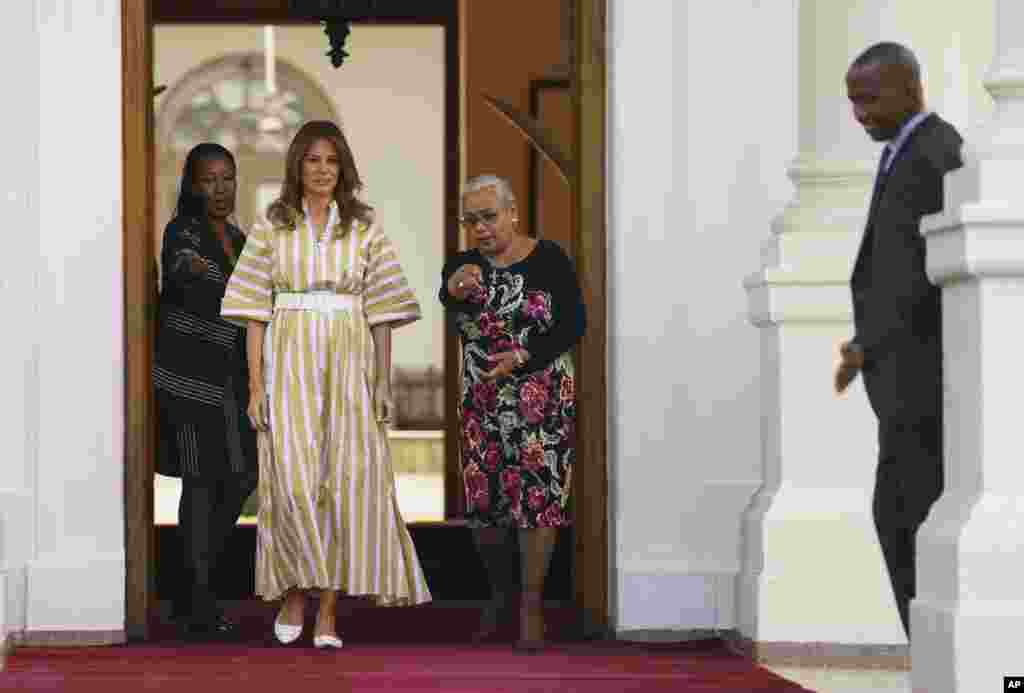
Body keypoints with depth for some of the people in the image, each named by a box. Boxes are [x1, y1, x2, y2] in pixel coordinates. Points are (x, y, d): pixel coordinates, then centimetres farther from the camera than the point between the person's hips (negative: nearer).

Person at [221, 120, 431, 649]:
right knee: (292, 480, -10)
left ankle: (328, 613, 2)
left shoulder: (364, 229, 6)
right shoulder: (272, 228, 5)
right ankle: (294, 589, 12)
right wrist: (256, 386, -3)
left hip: (348, 362, 1)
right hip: (289, 362, -1)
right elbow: (255, 312, 3)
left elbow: (382, 313, 6)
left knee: (344, 481, -4)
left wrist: (383, 382, -1)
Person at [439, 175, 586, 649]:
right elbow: (446, 294, -20)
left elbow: (572, 326, -8)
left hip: (542, 398, -3)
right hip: (482, 400, 3)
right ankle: (500, 591, 25)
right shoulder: (465, 266, 3)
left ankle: (531, 604, -1)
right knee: (484, 501, 3)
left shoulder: (549, 260, -4)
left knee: (537, 494, -8)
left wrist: (521, 359, -19)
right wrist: (457, 287, -44)